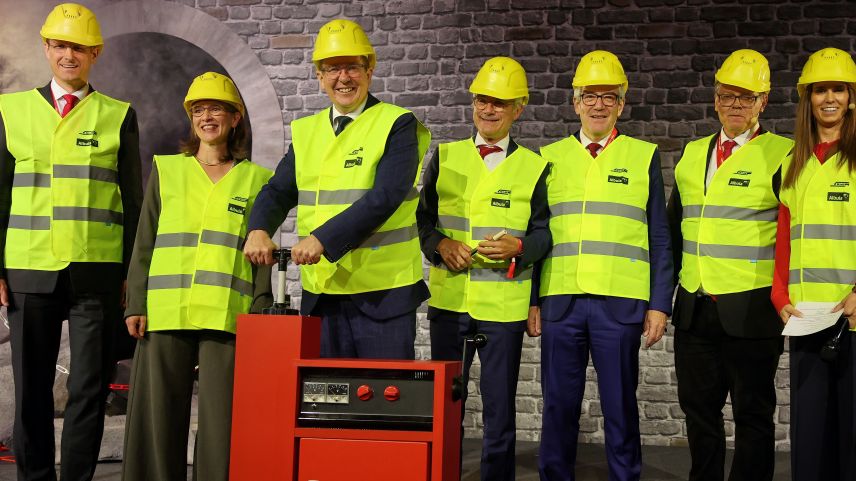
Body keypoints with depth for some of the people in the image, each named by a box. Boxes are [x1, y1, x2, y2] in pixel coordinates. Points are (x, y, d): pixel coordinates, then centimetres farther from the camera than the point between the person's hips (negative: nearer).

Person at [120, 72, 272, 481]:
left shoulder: (256, 179, 11)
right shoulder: (166, 169, 14)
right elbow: (144, 243, 13)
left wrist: (260, 312, -1)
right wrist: (135, 304, 4)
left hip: (226, 314, -1)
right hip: (165, 311, 2)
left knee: (221, 413, -4)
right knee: (159, 411, 3)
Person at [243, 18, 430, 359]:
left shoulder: (397, 124, -5)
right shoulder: (306, 131, 14)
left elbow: (385, 197, -17)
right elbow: (278, 192, 9)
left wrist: (323, 239, -26)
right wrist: (258, 230, -13)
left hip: (383, 293, -5)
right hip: (320, 293, 5)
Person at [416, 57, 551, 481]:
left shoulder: (533, 167, 5)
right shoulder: (445, 157, 9)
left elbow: (544, 233, 4)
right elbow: (422, 218, 9)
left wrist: (517, 246, -16)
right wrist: (441, 244, -10)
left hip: (504, 304, -1)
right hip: (449, 299, 2)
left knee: (500, 409, 5)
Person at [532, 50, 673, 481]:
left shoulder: (644, 156, 7)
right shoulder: (550, 156, 11)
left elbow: (660, 240, 6)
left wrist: (659, 304, 0)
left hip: (620, 302, -1)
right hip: (560, 301, 2)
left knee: (620, 407, 5)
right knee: (559, 405, 7)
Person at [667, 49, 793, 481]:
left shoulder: (781, 154, -5)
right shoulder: (692, 153, 12)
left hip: (752, 310, -5)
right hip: (695, 308, 6)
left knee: (753, 414, 6)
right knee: (699, 410, 14)